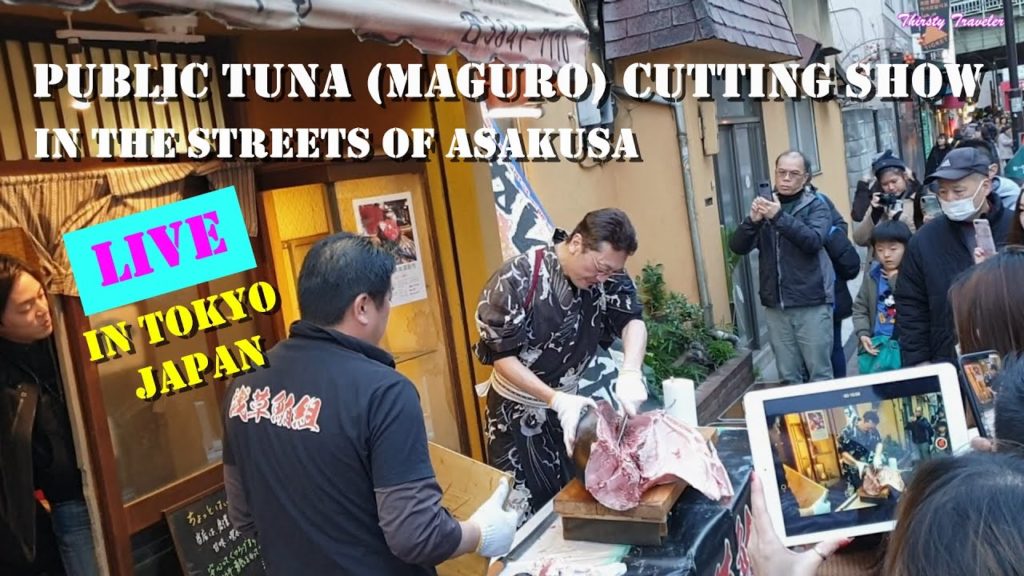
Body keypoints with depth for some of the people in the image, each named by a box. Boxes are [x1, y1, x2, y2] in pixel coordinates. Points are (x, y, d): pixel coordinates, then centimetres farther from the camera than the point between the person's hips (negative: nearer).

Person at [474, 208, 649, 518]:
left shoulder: (607, 275, -11)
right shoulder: (516, 279, -24)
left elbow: (632, 319, -18)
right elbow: (501, 356, -22)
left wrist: (630, 373, -39)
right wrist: (555, 400, -31)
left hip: (569, 401, 5)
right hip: (517, 410, -4)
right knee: (525, 511, 2)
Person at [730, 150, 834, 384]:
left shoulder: (816, 205, 2)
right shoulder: (765, 205, 11)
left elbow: (814, 241, -17)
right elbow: (738, 247, 0)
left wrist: (779, 217, -28)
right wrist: (753, 220, -18)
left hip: (811, 304, -3)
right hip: (775, 306, 3)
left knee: (820, 374, 2)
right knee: (789, 376, 10)